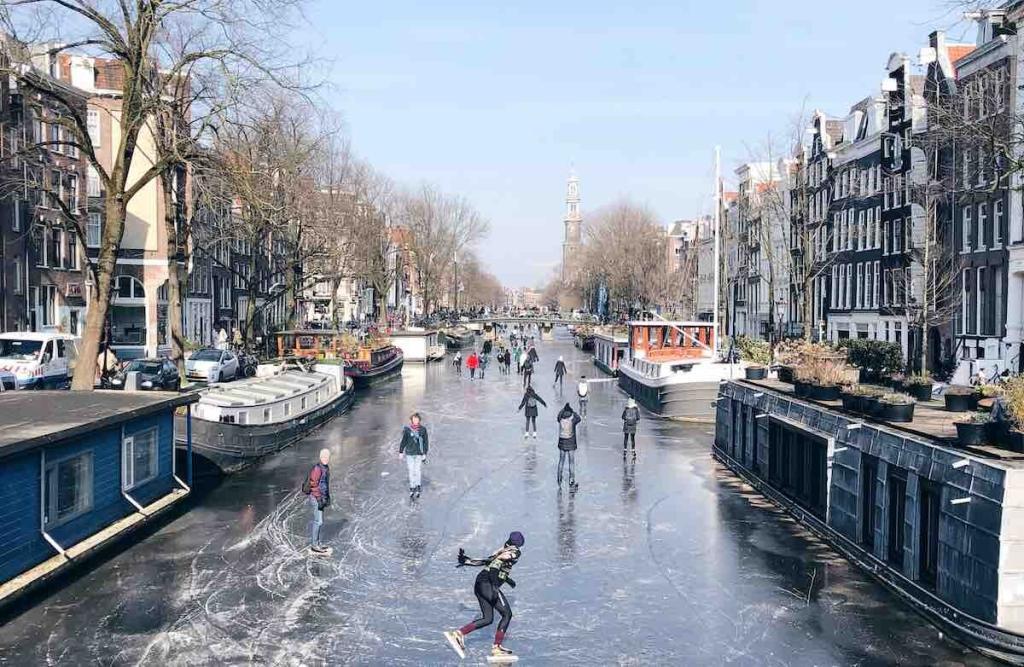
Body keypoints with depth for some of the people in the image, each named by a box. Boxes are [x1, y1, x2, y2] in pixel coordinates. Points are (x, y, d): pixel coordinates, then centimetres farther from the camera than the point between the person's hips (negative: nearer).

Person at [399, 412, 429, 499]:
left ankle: (418, 488, 7)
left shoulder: (423, 429, -3)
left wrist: (424, 454, -1)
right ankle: (412, 489, 12)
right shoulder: (407, 429, -4)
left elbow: (426, 442, 2)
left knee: (418, 471, -2)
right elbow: (403, 441, 5)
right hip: (409, 453, 0)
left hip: (419, 454, 0)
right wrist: (401, 452, 8)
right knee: (411, 471, 3)